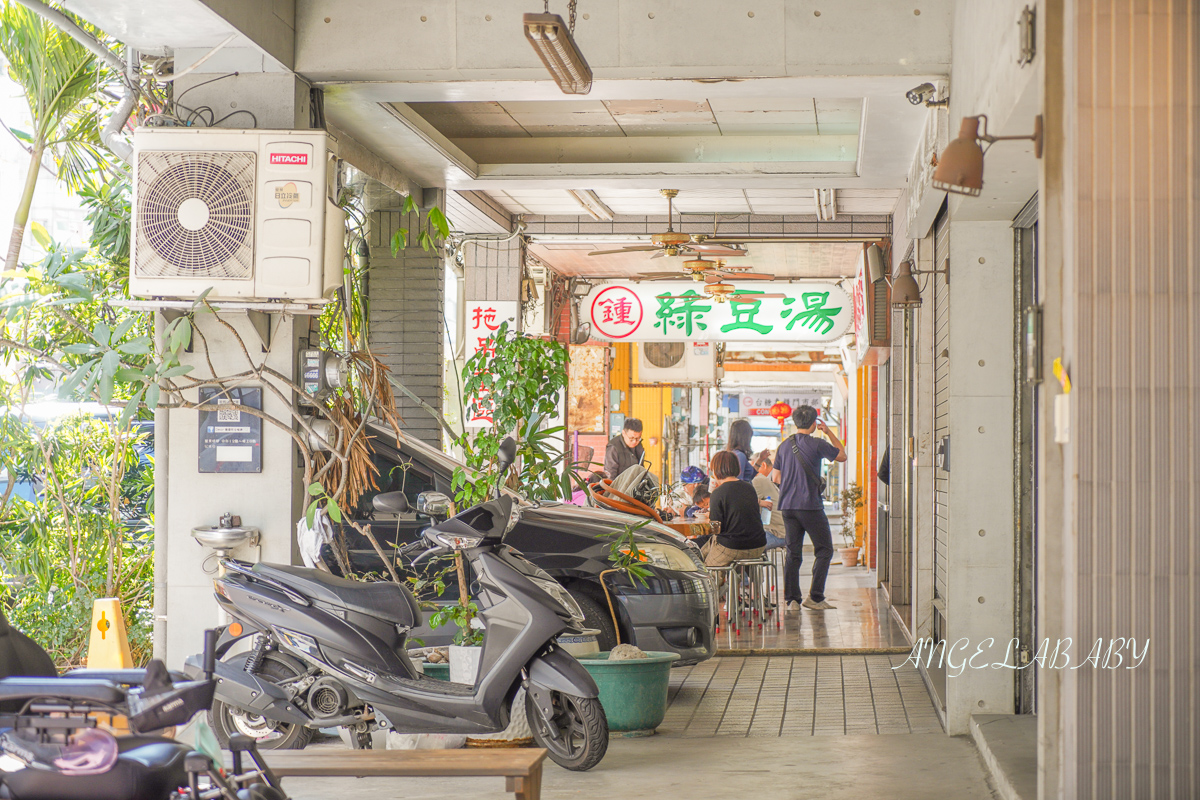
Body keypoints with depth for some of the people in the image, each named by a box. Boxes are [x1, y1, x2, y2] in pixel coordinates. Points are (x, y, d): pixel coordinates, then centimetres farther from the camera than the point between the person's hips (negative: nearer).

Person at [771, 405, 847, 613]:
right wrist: (829, 432, 13)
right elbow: (842, 456, 7)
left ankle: (792, 600, 3)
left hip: (788, 506, 5)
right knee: (824, 550, 5)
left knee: (793, 553, 8)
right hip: (810, 505, -5)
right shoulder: (817, 444, -8)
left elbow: (775, 477, 11)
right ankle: (815, 597, -1)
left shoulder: (784, 446, 8)